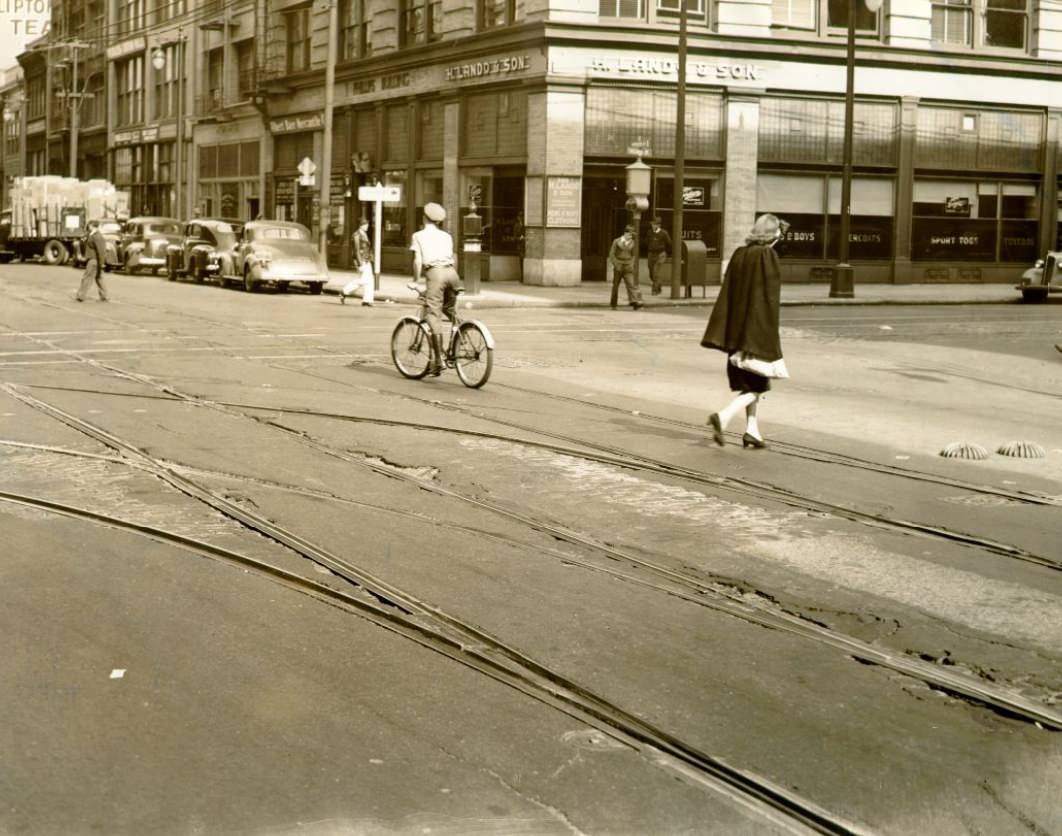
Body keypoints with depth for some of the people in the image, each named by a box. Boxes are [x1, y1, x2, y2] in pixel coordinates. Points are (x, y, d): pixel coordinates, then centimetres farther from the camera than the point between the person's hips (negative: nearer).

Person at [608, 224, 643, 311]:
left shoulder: (633, 243, 5)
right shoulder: (617, 241, -3)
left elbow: (634, 255, 16)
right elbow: (611, 254, -3)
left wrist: (632, 264, 4)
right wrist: (616, 265, -9)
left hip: (628, 267, 2)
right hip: (618, 267, -2)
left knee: (631, 284, -14)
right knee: (616, 285, 5)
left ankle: (634, 302, -27)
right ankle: (613, 304, 14)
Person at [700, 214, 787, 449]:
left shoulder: (739, 254, 5)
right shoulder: (768, 257, -13)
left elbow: (727, 293, 6)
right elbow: (771, 295, -15)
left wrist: (722, 333, 9)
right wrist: (771, 335, -11)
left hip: (737, 328, 7)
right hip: (758, 329, -7)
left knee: (748, 380, 17)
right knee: (756, 384, 1)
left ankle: (752, 430, 17)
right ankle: (723, 416, -18)